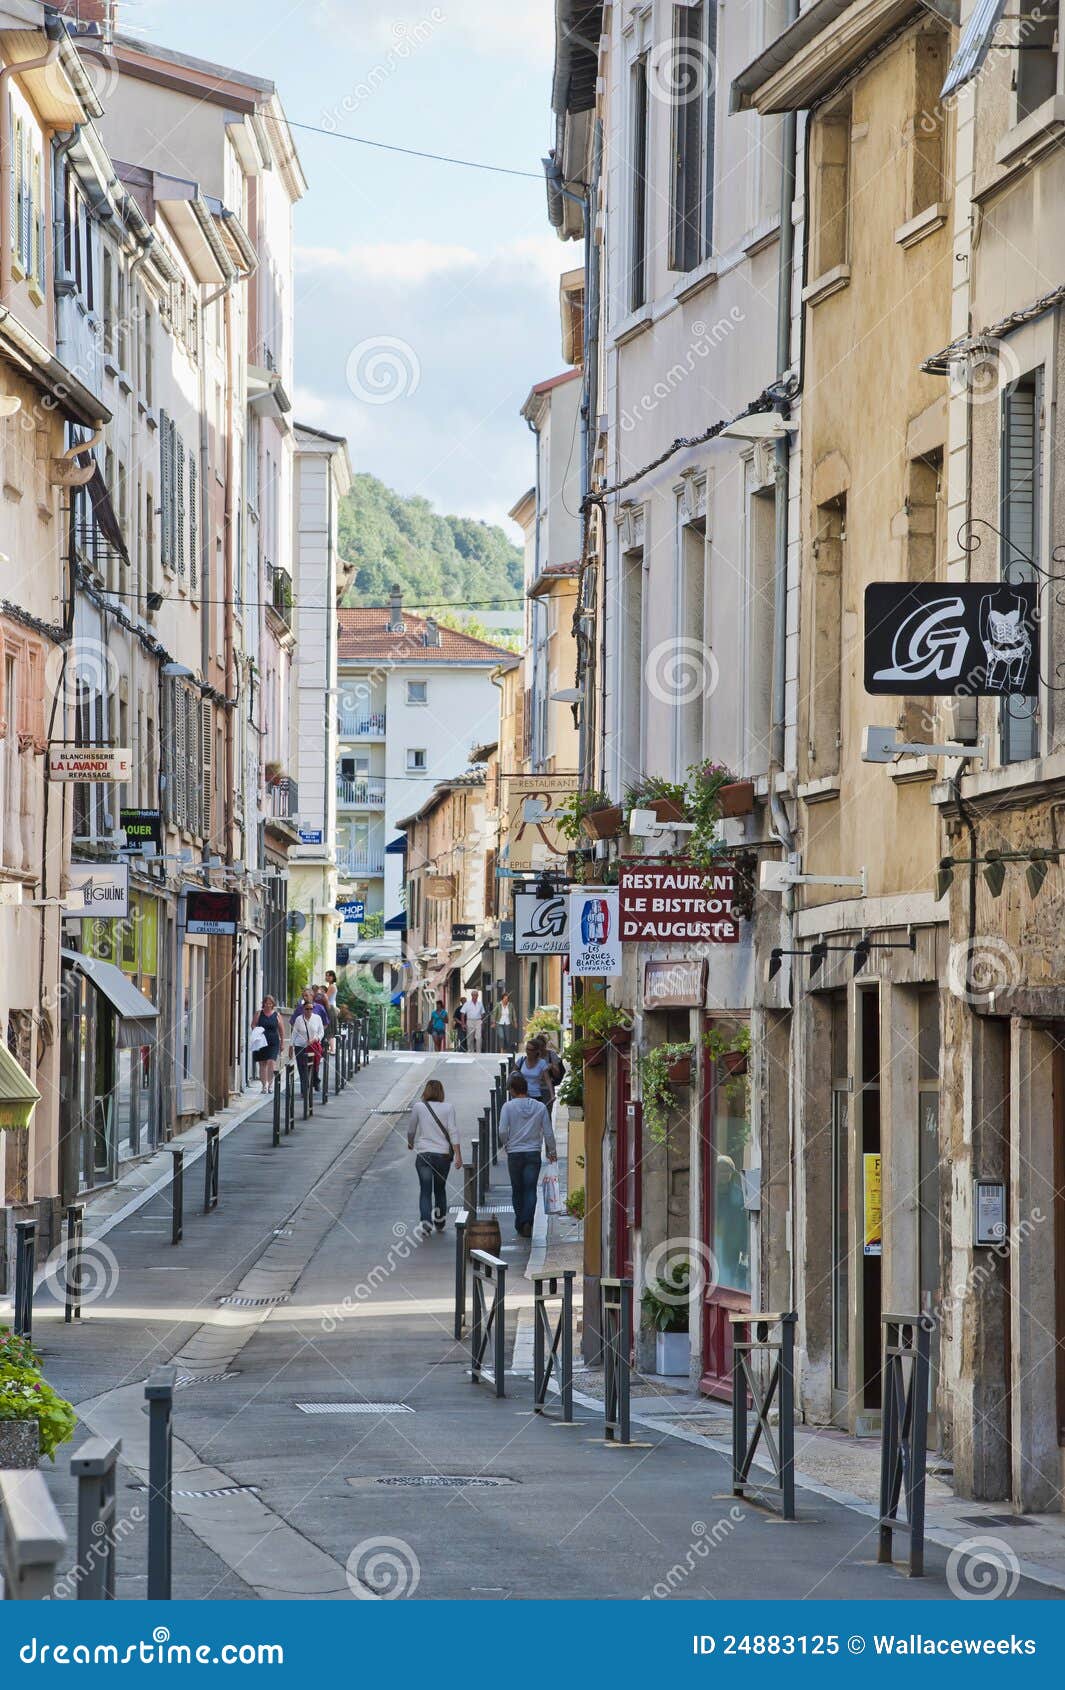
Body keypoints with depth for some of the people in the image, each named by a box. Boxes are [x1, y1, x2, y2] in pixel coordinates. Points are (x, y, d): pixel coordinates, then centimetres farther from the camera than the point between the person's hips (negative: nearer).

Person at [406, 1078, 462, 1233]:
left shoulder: (418, 1107, 0)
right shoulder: (448, 1107, -1)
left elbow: (410, 1130, 10)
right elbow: (453, 1131, -7)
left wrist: (410, 1143, 31)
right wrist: (458, 1155, -8)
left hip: (423, 1154, -1)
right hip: (443, 1154, 1)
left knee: (425, 1190, 0)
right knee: (440, 1188, 18)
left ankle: (426, 1220, -18)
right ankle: (440, 1221, 20)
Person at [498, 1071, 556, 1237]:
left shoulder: (508, 1106, -5)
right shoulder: (540, 1107, 2)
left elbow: (502, 1131, -11)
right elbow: (548, 1132, 5)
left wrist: (505, 1144, 9)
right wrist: (552, 1151, 19)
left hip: (515, 1154, -1)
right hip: (534, 1153, 1)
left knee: (517, 1191, 11)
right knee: (530, 1190, -1)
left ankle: (520, 1225, 16)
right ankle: (527, 1222, -19)